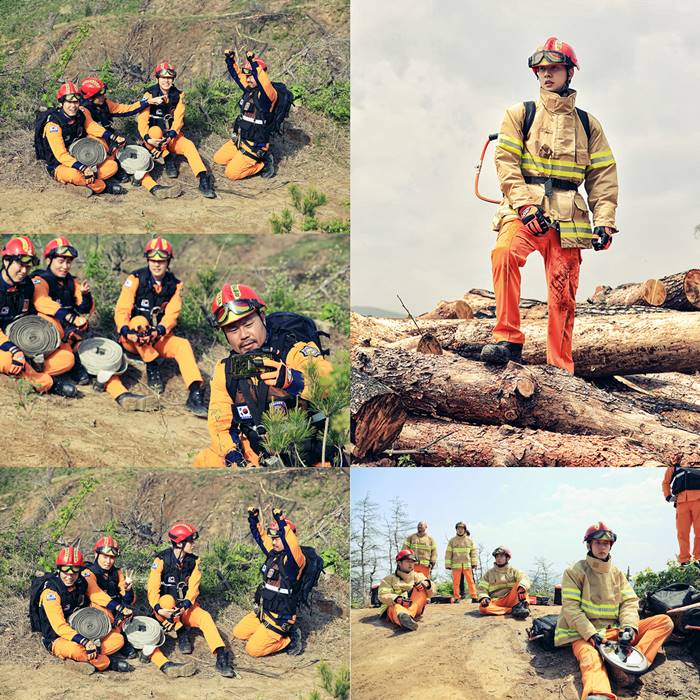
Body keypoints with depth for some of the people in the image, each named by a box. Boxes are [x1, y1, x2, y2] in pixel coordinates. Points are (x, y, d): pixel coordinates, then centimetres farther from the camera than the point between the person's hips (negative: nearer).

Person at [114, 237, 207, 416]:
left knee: (183, 345, -25)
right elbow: (122, 310, -15)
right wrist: (126, 330, -35)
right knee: (140, 321, -35)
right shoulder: (136, 279, -7)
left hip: (158, 337, 2)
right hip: (133, 339, -2)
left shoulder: (174, 285, 3)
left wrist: (159, 331, -30)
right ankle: (152, 368, -23)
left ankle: (195, 395, -40)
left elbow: (171, 315, -8)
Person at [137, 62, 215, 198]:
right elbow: (142, 119, -17)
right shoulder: (150, 94, -7)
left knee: (189, 145, -27)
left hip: (172, 136, 2)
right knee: (156, 130, -36)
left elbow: (179, 118, -9)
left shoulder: (178, 95, 3)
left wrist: (172, 133, -30)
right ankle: (168, 160, -17)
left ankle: (203, 180, -42)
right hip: (153, 139, -2)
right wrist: (147, 138, -34)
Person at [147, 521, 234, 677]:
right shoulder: (162, 559, -9)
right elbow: (153, 588, -16)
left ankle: (221, 657, -42)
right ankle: (181, 633, -19)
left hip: (186, 607, 2)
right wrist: (158, 609, -33)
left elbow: (193, 588, -8)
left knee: (205, 617, -27)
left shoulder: (193, 561, 3)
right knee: (168, 599, -37)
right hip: (165, 607, -2)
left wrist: (185, 605, -29)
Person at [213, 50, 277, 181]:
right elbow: (237, 75, 17)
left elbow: (264, 84, -42)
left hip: (254, 144, -9)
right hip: (240, 139, 9)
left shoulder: (268, 93, -20)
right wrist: (230, 60, 1)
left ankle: (263, 164, 5)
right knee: (218, 159, 20)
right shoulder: (249, 89, 5)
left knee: (231, 173, -11)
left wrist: (254, 63, -47)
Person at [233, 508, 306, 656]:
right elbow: (261, 537, 18)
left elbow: (292, 546, -40)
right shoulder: (273, 553, 6)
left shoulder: (294, 559, -19)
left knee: (253, 649, -10)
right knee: (238, 633, 18)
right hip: (262, 611, 9)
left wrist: (281, 521, -44)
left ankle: (289, 639, 5)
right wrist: (254, 519, 3)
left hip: (280, 616, -9)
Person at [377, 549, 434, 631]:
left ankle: (409, 615, -46)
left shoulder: (418, 576, 22)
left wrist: (427, 584, -16)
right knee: (396, 608, -37)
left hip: (414, 609, 3)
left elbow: (430, 593, 8)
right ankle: (405, 619, -77)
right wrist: (398, 599, -23)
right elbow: (383, 596, -2)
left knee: (421, 588, -19)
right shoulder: (389, 579, 15)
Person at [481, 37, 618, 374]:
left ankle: (560, 368, 9)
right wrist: (524, 204, -16)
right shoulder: (520, 114, 11)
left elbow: (603, 174, 13)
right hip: (524, 210, -2)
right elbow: (506, 162, -1)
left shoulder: (587, 123, 17)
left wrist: (604, 220, -1)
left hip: (568, 216, 2)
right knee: (505, 252, -33)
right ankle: (508, 339, -30)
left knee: (563, 294, 0)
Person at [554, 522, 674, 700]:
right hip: (584, 634, -5)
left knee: (665, 621, -10)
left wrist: (629, 627, -13)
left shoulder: (616, 573, 18)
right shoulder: (575, 572, 3)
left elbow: (629, 602, 9)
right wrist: (591, 634, -21)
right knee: (591, 659, -41)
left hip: (615, 630, 6)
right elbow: (571, 608, -7)